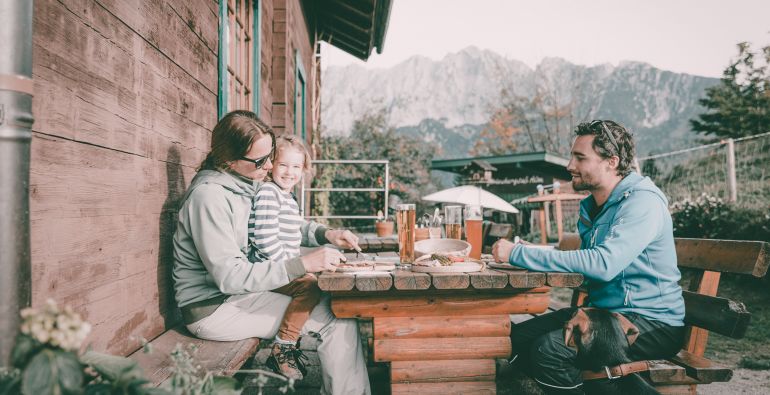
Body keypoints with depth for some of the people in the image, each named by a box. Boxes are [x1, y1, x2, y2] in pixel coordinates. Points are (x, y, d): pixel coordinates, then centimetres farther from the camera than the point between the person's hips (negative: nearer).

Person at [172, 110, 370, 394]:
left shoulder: (248, 184, 4)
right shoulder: (209, 196, -22)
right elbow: (230, 277, -26)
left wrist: (325, 234, -1)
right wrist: (302, 265, -28)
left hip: (239, 291, 9)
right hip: (213, 307, -9)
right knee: (337, 315, -15)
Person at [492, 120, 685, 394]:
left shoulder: (642, 202, -17)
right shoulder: (591, 206, 11)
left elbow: (604, 264, -31)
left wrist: (518, 253, -28)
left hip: (651, 322, -9)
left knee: (551, 348, -29)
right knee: (518, 337, -3)